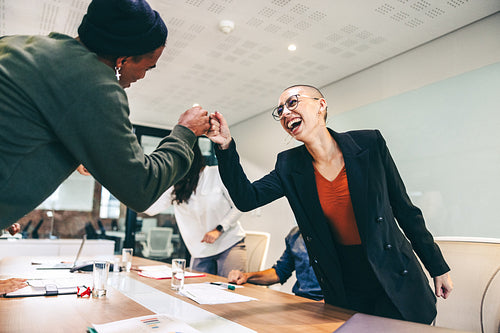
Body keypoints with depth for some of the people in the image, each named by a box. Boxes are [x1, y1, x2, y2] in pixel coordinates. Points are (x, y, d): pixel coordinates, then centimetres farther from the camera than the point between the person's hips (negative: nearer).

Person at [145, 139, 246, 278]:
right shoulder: (174, 185, 5)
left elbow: (239, 206, -4)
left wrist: (218, 229, -13)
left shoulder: (216, 173, -6)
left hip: (230, 244, -3)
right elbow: (151, 209, -3)